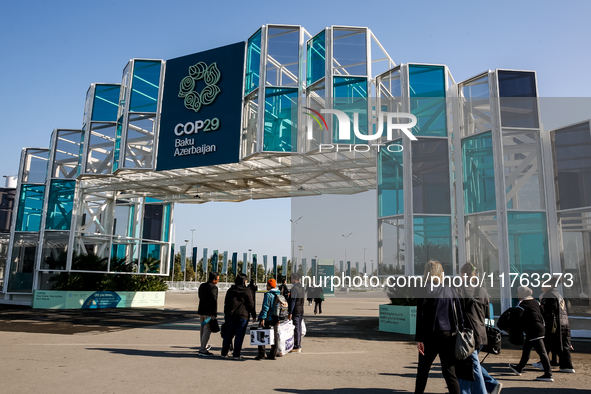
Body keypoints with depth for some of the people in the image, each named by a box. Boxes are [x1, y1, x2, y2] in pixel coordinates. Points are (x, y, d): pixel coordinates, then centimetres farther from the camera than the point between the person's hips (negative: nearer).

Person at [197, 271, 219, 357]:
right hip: (209, 312, -8)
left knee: (203, 329, 20)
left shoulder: (202, 286, 11)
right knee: (207, 330, -5)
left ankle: (205, 346, 35)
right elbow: (214, 301, -20)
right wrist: (215, 314, -19)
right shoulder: (213, 287, -15)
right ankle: (202, 350, -6)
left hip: (201, 310, 9)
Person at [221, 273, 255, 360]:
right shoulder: (247, 291, -4)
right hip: (242, 316, -5)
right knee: (239, 336, 0)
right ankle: (236, 355, 0)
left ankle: (224, 353, 16)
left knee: (228, 335, 11)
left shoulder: (230, 290, 10)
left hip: (230, 315, 5)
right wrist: (253, 314, 7)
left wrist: (226, 314, 20)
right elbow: (251, 304, -3)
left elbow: (226, 303, 14)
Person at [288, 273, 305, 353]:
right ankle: (299, 346, 21)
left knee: (296, 329, -4)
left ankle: (296, 347, 0)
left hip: (295, 311, -9)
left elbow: (293, 301, -19)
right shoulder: (301, 287, 12)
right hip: (301, 310, 9)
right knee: (299, 328, 14)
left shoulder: (294, 288, -16)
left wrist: (290, 313, -17)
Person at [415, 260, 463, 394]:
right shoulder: (450, 290, 7)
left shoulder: (426, 290, -8)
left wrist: (419, 338, -8)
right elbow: (459, 314, 8)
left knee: (423, 370, 11)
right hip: (449, 335, 4)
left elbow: (421, 315, -10)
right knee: (449, 372, 7)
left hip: (431, 335, -4)